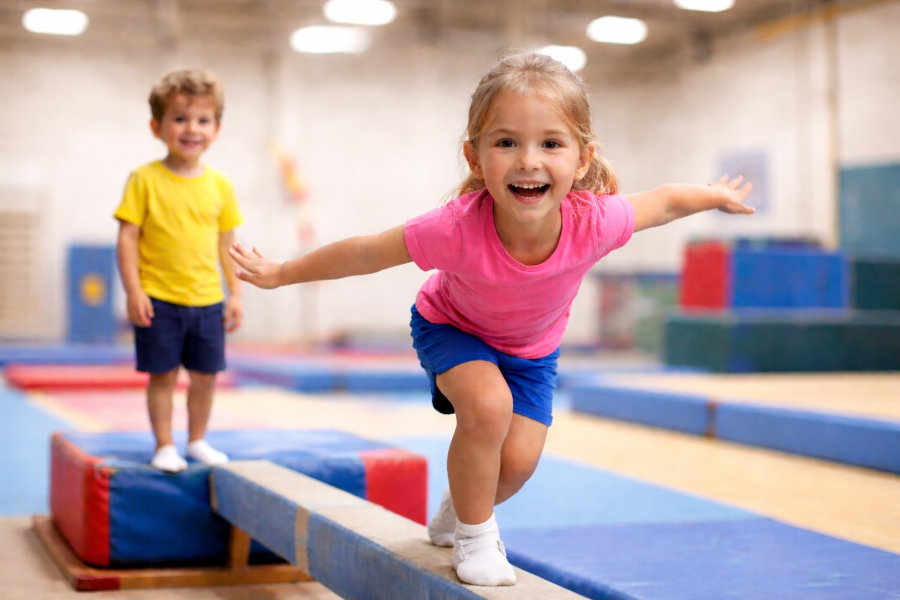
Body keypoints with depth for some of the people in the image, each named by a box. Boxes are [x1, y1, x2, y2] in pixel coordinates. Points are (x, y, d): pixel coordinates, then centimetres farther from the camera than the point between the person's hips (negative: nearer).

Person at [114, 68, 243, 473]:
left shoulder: (220, 185, 4)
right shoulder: (146, 180, -6)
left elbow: (226, 243, 10)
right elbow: (127, 237, -6)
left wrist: (235, 294, 8)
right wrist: (133, 291, -12)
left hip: (207, 301, 3)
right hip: (159, 300, -3)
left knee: (206, 375, 10)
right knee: (163, 375, 5)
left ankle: (197, 441, 28)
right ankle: (164, 446, 19)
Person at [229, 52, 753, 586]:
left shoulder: (594, 221, -38)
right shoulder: (458, 229, -43)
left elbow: (666, 201, -16)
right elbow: (364, 253, -27)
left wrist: (717, 196, 4)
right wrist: (278, 274, -17)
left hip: (534, 347, 3)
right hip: (451, 327, -3)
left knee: (519, 461, -7)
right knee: (488, 404, -30)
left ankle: (455, 515, 29)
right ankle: (474, 537, -3)